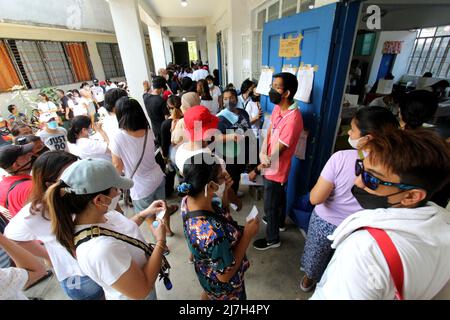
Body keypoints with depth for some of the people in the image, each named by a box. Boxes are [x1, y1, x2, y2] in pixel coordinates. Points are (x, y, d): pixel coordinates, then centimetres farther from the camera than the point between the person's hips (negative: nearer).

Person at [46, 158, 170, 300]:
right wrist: (160, 241, -24)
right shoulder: (102, 250, -43)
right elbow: (142, 289, -30)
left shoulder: (97, 214, -20)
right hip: (137, 296, -6)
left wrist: (145, 213, -6)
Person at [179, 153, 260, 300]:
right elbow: (225, 275, -29)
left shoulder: (188, 199, -22)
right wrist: (247, 235, -26)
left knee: (208, 293, 36)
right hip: (222, 285, -6)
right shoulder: (213, 233, -46)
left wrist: (224, 191, -17)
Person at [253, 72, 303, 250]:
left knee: (270, 205, 10)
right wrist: (262, 154, -22)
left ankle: (272, 239, 34)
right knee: (279, 197, 29)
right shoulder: (277, 108, -3)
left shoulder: (293, 119, -31)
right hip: (272, 166, 8)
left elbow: (277, 152, -26)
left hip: (276, 170, -8)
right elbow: (268, 133, -2)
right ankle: (279, 222, 56)